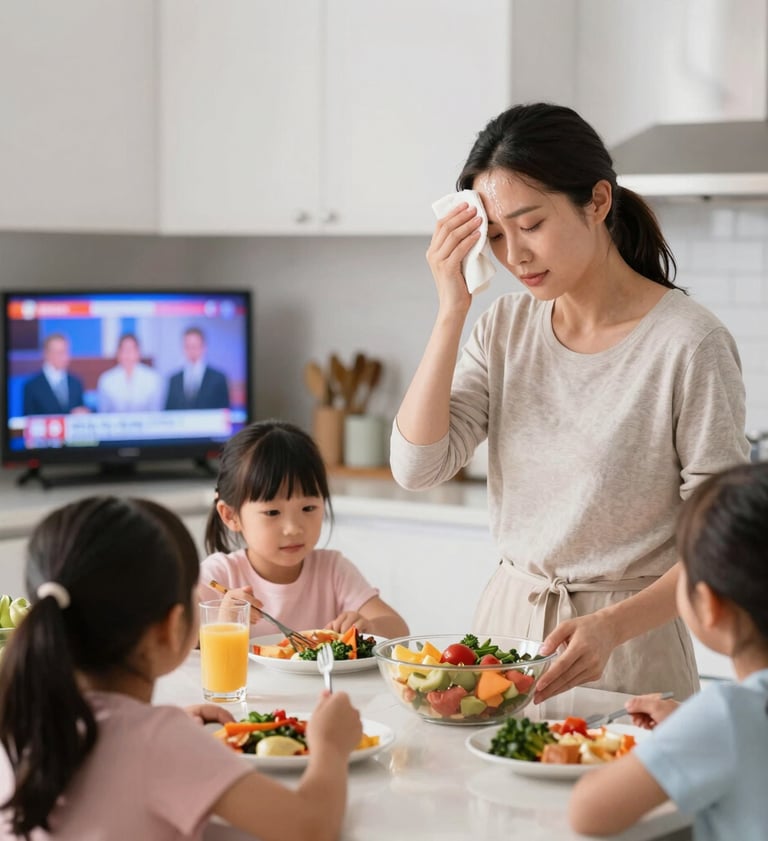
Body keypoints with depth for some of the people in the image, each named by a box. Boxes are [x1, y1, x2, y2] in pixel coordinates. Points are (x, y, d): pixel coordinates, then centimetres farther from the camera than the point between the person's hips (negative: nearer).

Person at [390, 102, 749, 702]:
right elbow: (418, 465, -8)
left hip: (629, 654, -4)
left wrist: (611, 627, -28)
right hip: (506, 622, 5)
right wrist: (451, 312, -12)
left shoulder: (689, 344, -15)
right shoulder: (506, 327, 2)